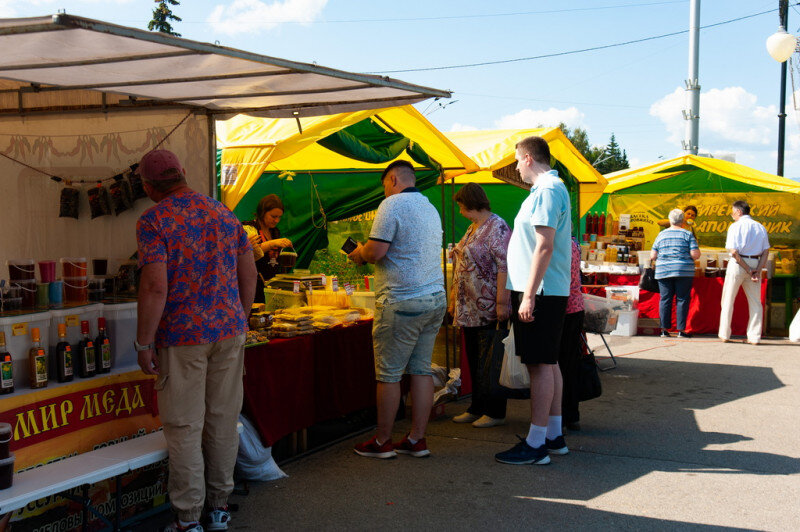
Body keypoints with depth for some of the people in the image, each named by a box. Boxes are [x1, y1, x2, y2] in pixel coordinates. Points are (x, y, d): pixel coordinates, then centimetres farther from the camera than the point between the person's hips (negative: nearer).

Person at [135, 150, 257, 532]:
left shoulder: (154, 221, -10)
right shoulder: (223, 213, 9)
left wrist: (144, 343, -11)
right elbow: (248, 275, 11)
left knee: (184, 427, 2)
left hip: (182, 337, -5)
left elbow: (155, 287, -18)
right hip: (229, 331, 6)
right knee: (223, 420, 13)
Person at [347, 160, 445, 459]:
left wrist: (360, 254, 5)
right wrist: (369, 255, 25)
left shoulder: (392, 205, -8)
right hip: (436, 298, 8)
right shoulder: (430, 208, 18)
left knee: (389, 374, 1)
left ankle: (382, 442, 8)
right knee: (421, 369, 10)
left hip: (402, 302, -8)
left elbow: (376, 251, -17)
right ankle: (417, 440, 13)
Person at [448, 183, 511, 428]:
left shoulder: (497, 227, -12)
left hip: (489, 309, -9)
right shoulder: (472, 228, 16)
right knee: (474, 359, 14)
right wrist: (454, 300, 20)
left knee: (490, 360, -2)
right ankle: (477, 408, 23)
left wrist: (501, 302, -24)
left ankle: (495, 412, 7)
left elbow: (504, 266, -19)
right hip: (470, 308, 9)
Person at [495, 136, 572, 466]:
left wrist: (529, 295, -23)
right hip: (551, 292, 10)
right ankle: (554, 436, 22)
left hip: (541, 292, -10)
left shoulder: (547, 191, -14)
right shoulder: (552, 188, 18)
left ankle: (535, 444, -5)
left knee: (540, 366, -8)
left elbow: (545, 246, -22)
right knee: (548, 363, 14)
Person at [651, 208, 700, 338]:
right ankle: (681, 330, 0)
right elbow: (695, 254, -6)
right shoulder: (687, 234, 1)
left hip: (663, 272, 3)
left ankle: (664, 329, 3)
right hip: (684, 271, -3)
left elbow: (652, 256, 9)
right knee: (682, 300, 1)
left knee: (665, 299, 5)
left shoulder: (661, 235, 10)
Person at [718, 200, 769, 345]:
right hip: (755, 263, 4)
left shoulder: (735, 226, -6)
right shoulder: (760, 227, 10)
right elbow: (766, 252, 3)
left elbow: (734, 252, -15)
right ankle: (754, 337, 5)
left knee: (728, 300, 6)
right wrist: (757, 271, -5)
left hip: (738, 264, -4)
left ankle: (724, 334, 8)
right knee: (755, 302, 8)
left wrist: (748, 270, -10)